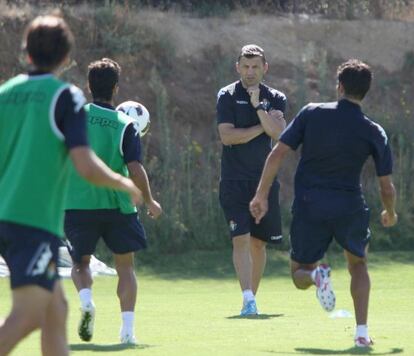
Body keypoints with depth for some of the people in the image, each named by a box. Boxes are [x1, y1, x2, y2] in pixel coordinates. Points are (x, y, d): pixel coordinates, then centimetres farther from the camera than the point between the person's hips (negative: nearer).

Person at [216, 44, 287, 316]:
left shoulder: (275, 98, 7)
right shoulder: (228, 96, 0)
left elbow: (279, 133, -10)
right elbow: (227, 136, -11)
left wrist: (258, 106, -16)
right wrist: (263, 126, -8)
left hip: (265, 179, 3)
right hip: (234, 179, -3)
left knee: (259, 242, 7)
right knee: (241, 239, -14)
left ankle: (252, 297, 18)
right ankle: (248, 300, -19)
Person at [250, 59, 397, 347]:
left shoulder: (311, 114, -1)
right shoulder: (374, 132, -1)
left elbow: (278, 154, -5)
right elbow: (387, 187, 3)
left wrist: (262, 195, 4)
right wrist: (390, 213, 25)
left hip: (309, 207, 0)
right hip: (349, 207, 0)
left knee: (300, 274, 16)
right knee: (358, 264, 25)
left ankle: (315, 274, -22)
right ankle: (362, 331, 9)